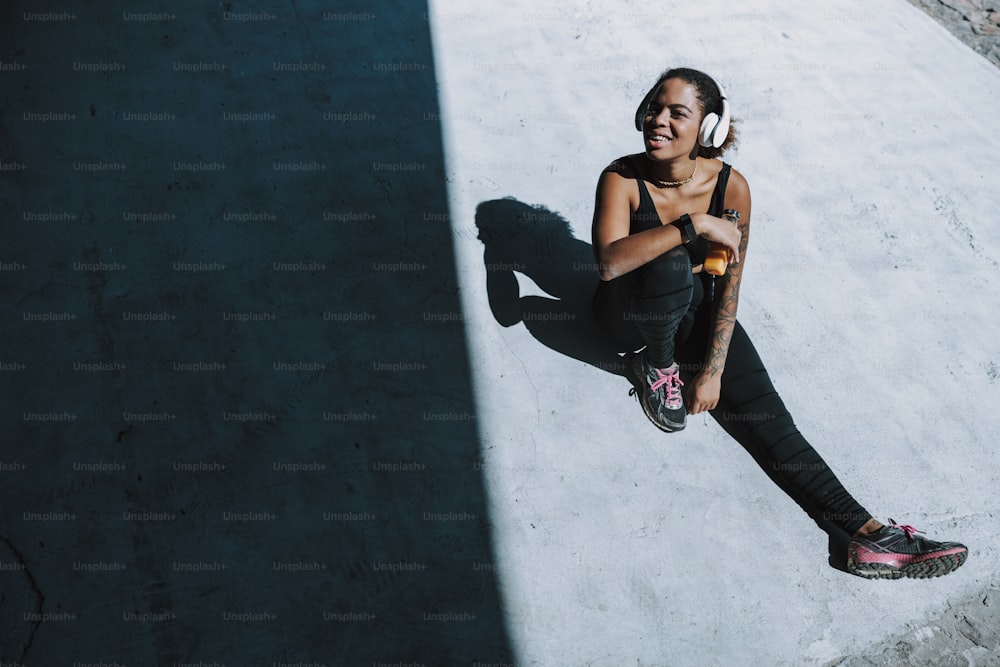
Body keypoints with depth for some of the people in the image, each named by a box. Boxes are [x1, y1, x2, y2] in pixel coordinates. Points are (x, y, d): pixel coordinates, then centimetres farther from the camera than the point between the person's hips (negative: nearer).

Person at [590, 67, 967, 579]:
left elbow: (728, 288, -12)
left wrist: (712, 370, -17)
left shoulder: (730, 186, -14)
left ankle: (867, 533, -12)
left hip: (696, 310, 2)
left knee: (765, 413, -13)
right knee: (670, 267, -37)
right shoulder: (623, 178, -21)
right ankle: (656, 365, -10)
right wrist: (694, 226, -42)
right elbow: (609, 261, -38)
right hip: (632, 310, -2)